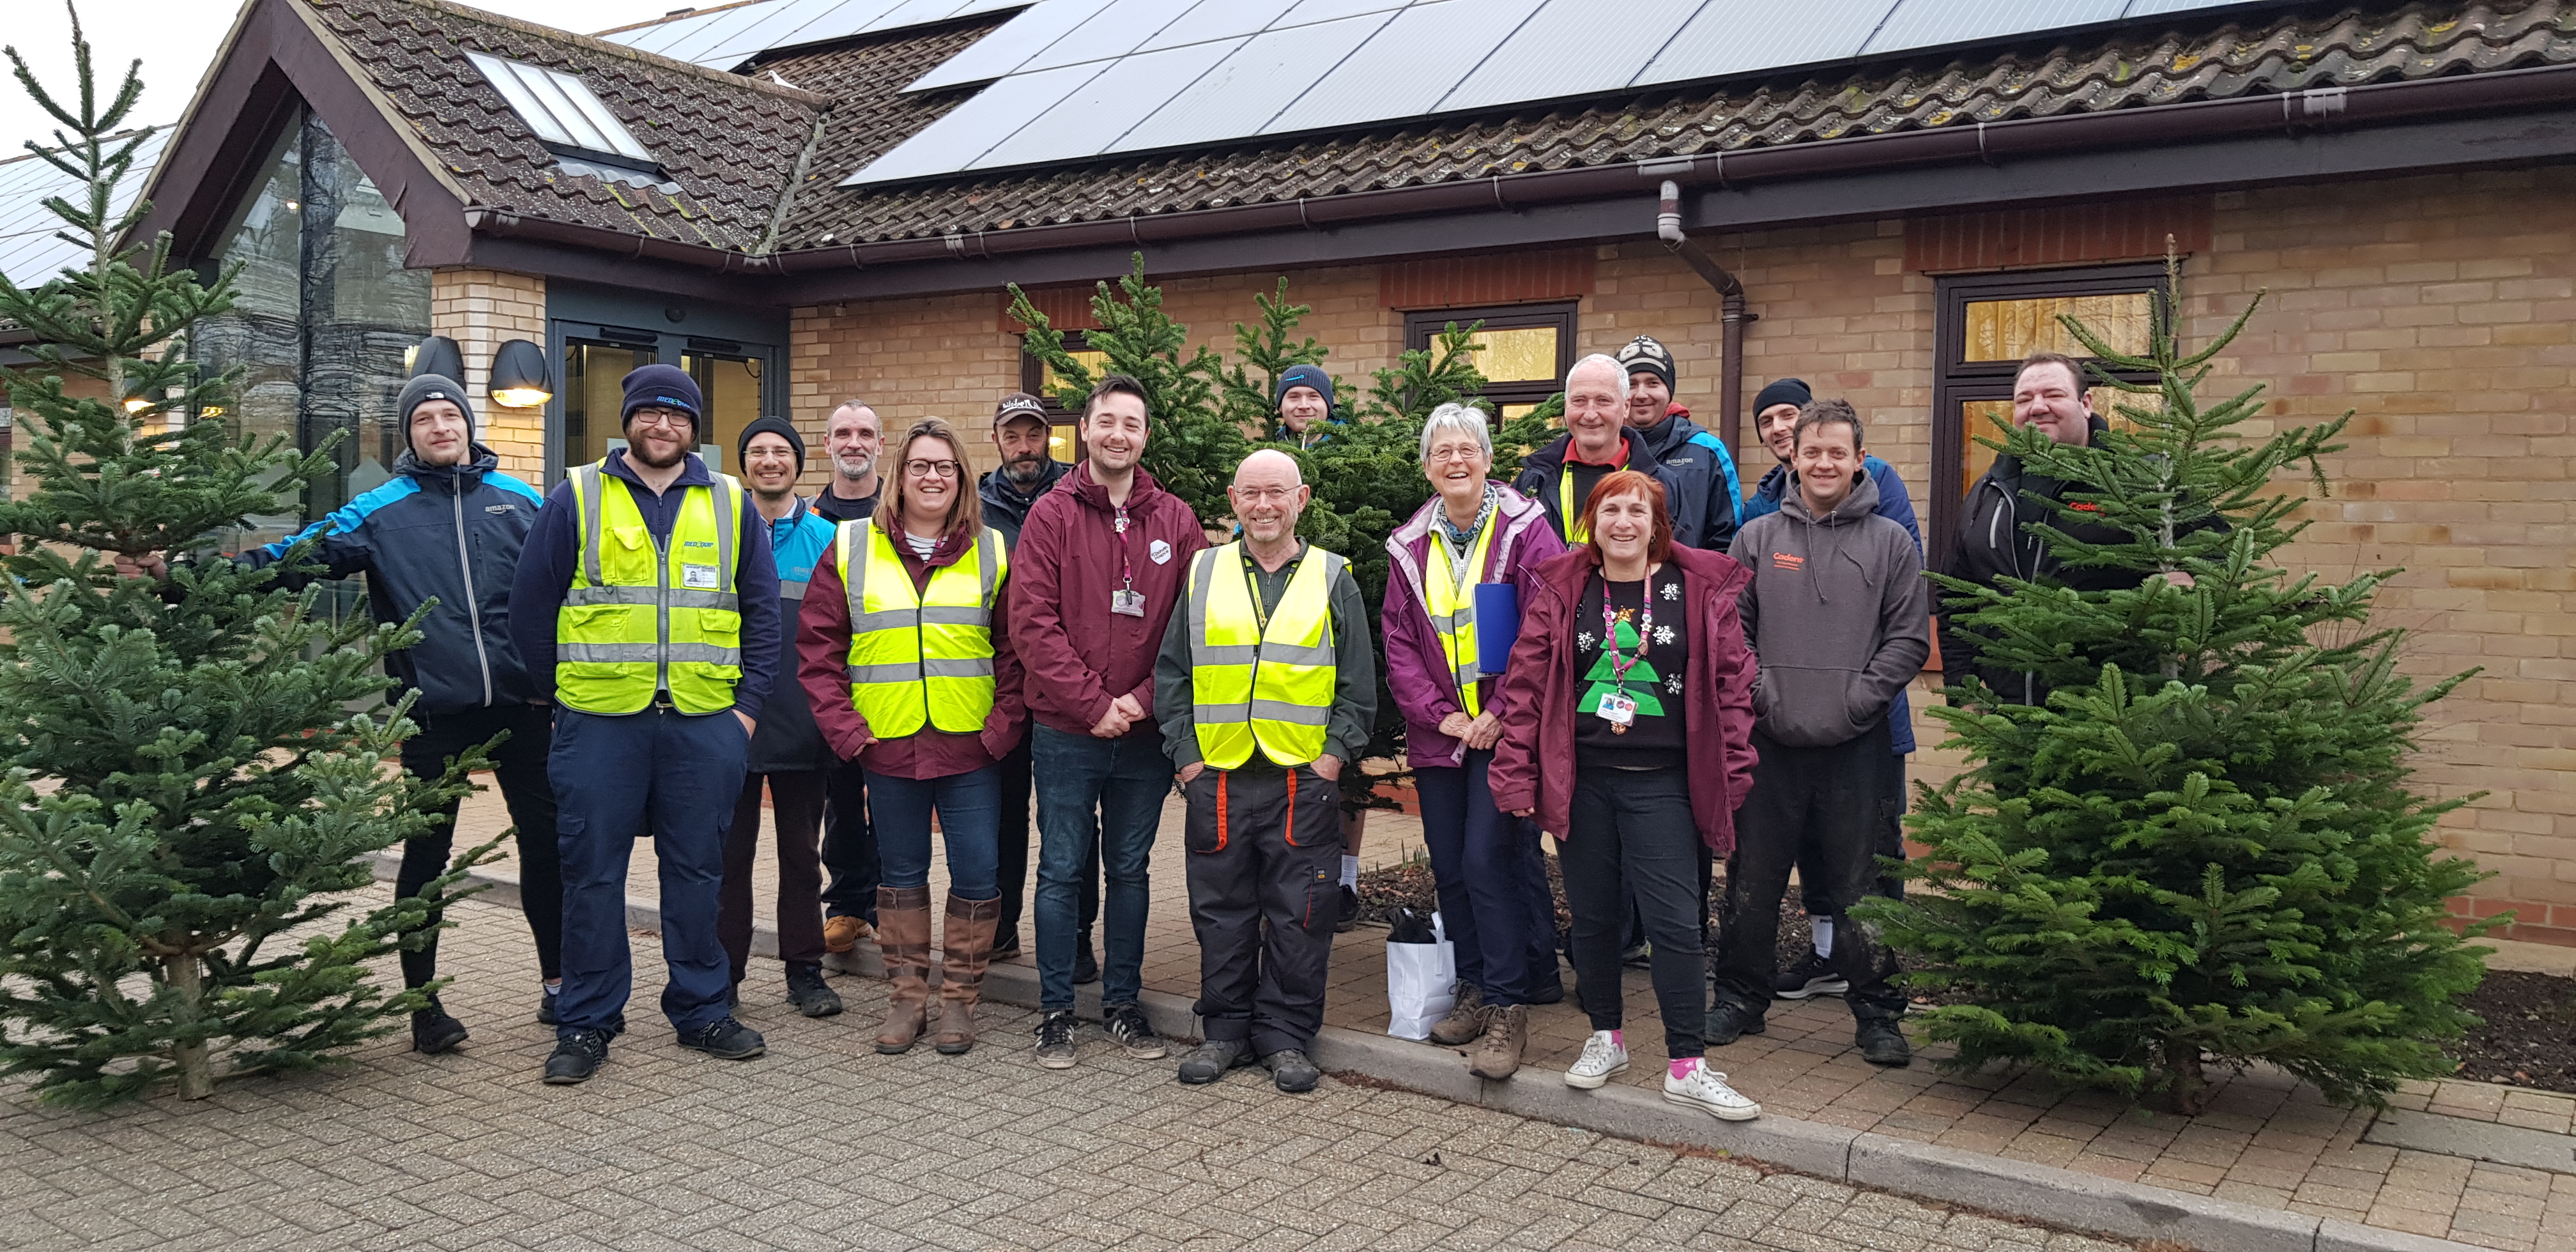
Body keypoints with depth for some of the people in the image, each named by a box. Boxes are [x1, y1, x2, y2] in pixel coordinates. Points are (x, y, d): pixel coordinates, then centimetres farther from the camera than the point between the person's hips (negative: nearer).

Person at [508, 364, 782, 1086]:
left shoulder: (732, 505, 9)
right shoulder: (576, 498, 3)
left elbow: (762, 614, 11)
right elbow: (532, 609, 5)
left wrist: (749, 703, 3)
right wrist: (561, 696, 3)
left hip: (706, 721, 2)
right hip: (599, 721, -1)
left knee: (697, 869, 9)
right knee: (592, 872, 4)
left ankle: (701, 1010, 21)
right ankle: (586, 1023, 15)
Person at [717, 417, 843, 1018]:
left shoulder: (824, 539, 5)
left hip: (802, 725, 1)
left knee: (801, 851, 9)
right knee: (729, 852, 6)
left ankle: (805, 969, 19)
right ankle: (724, 972, 16)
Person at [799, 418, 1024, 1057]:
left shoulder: (991, 552, 6)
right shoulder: (851, 548, 5)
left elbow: (1014, 649, 5)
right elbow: (816, 645, 4)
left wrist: (1002, 727, -5)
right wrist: (844, 728, -4)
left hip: (969, 747, 0)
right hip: (888, 744, 0)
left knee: (976, 874, 0)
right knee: (902, 874, 11)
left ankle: (958, 999, 16)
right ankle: (907, 997, 22)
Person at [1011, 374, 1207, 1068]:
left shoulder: (1176, 521, 5)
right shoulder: (1052, 515, -2)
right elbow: (1033, 622, -9)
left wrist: (1143, 700, -10)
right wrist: (1093, 704, -14)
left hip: (1145, 733, 2)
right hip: (1066, 732, -2)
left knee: (1130, 870, 13)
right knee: (1063, 869, 5)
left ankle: (1123, 1002, 25)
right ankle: (1056, 1009, 17)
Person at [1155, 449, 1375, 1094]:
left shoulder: (1333, 580, 6)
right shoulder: (1203, 574, 9)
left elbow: (1358, 684, 6)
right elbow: (1171, 674, 9)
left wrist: (1333, 757, -4)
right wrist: (1186, 757, 1)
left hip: (1305, 780, -1)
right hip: (1217, 779, 1)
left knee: (1298, 915, 3)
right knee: (1222, 913, 8)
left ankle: (1285, 1035, 16)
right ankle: (1227, 1029, 22)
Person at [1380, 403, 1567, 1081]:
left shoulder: (1525, 528, -4)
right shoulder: (1409, 546, 10)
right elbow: (1398, 643, 7)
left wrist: (1503, 712, -14)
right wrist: (1441, 715, -5)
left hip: (1506, 730, -5)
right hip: (1438, 735, 5)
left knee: (1487, 859, -13)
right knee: (1449, 867, 8)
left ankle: (1509, 1006, -4)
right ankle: (1476, 988, 23)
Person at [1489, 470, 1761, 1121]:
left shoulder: (1701, 590, 1)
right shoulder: (1560, 591, 3)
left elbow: (1731, 682, 4)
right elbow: (1525, 683, 3)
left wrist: (1733, 770, 0)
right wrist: (1517, 774, -2)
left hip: (1662, 785, -1)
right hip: (1581, 781, 2)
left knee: (1675, 921, -3)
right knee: (1592, 915, 11)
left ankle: (1686, 1068, 6)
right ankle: (1605, 1038, 29)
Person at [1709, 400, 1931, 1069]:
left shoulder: (1891, 544, 5)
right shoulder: (1757, 538, 7)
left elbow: (1909, 638, 2)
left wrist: (1859, 698, -9)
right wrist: (1758, 693, -7)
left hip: (1856, 744, -1)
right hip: (1770, 740, 1)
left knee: (1861, 886, 5)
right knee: (1753, 879, 9)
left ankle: (1878, 1011, 17)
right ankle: (1742, 996, 24)